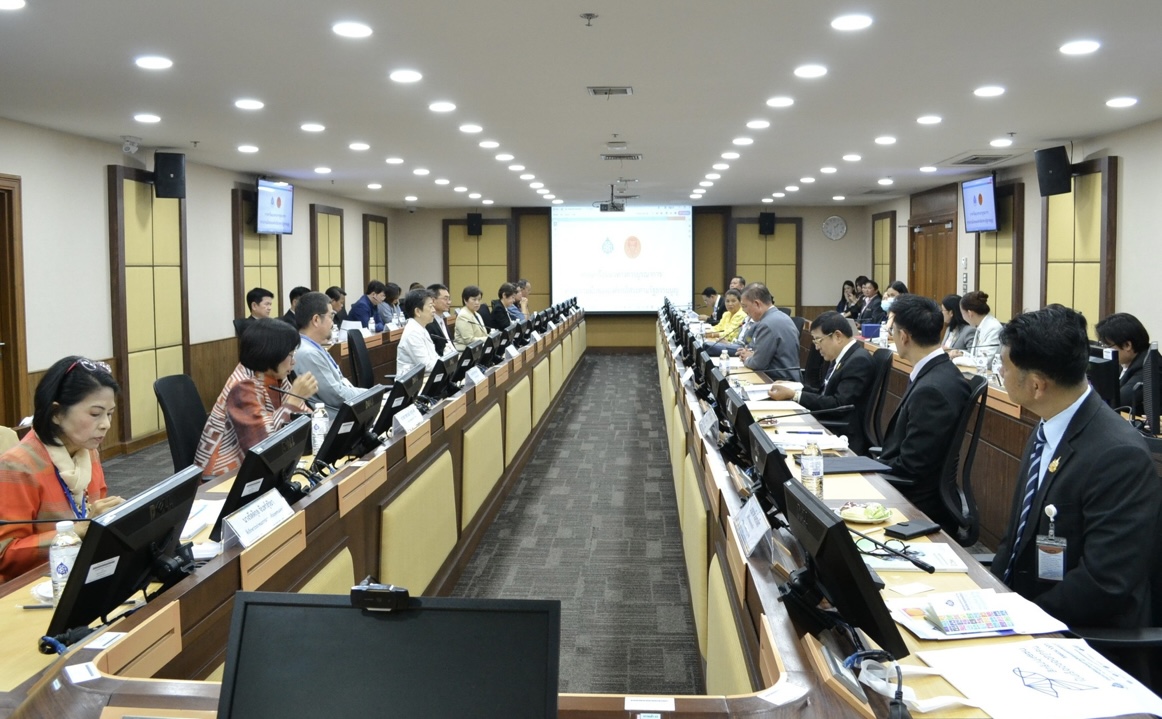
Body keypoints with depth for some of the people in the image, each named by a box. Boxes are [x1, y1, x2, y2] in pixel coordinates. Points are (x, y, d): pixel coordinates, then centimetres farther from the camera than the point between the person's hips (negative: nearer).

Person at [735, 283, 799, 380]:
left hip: (779, 381, -9)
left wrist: (747, 359, 2)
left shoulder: (767, 324, -19)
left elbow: (759, 364, -17)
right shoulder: (782, 317, 11)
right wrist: (753, 354, 8)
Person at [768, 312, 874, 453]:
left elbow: (839, 405, -23)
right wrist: (794, 389, -1)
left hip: (845, 438, -8)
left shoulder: (859, 361, -17)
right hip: (828, 428, 8)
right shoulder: (843, 356, 11)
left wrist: (793, 395, -19)